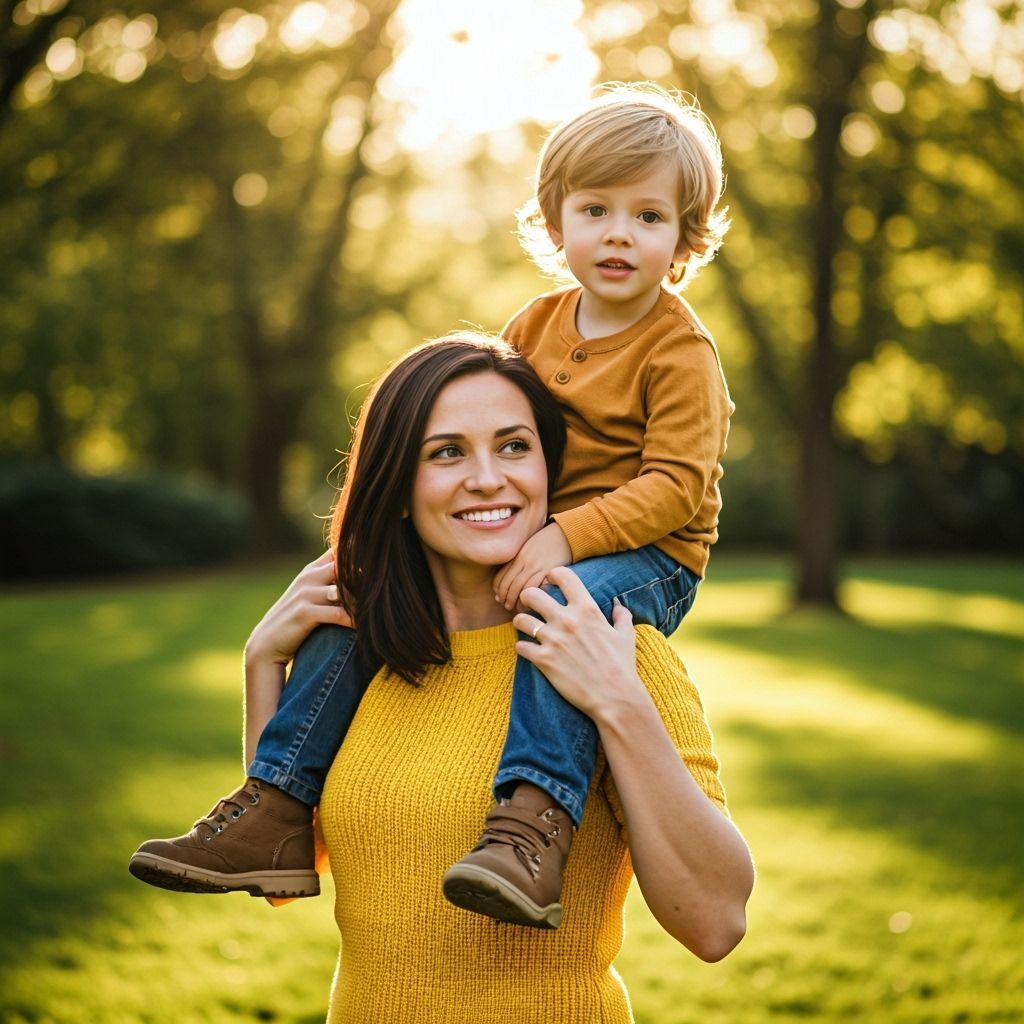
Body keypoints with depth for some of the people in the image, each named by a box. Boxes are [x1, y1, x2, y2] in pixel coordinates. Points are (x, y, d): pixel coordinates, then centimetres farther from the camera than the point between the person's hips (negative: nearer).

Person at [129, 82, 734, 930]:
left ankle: (536, 815, -52)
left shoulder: (681, 351, -10)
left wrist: (566, 538, -31)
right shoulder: (535, 326, 9)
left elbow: (674, 485, -19)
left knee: (561, 603, -42)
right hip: (526, 550, 7)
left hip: (644, 558, -6)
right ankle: (277, 811, -6)